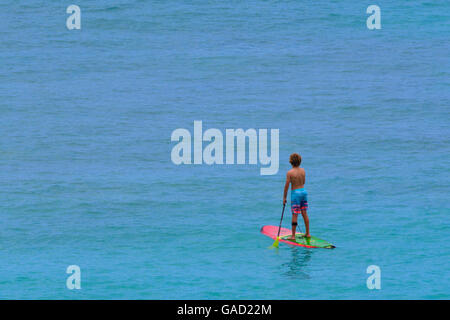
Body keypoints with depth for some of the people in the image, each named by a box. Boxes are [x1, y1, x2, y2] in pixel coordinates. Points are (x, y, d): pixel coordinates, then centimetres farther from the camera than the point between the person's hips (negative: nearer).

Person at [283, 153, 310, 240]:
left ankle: (293, 236, 2)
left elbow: (287, 186, -11)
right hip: (303, 191, 5)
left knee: (295, 215, -1)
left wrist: (284, 197, -4)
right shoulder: (303, 170, 1)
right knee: (304, 213, 13)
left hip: (295, 193, -5)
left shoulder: (290, 172, -14)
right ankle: (308, 233, 18)